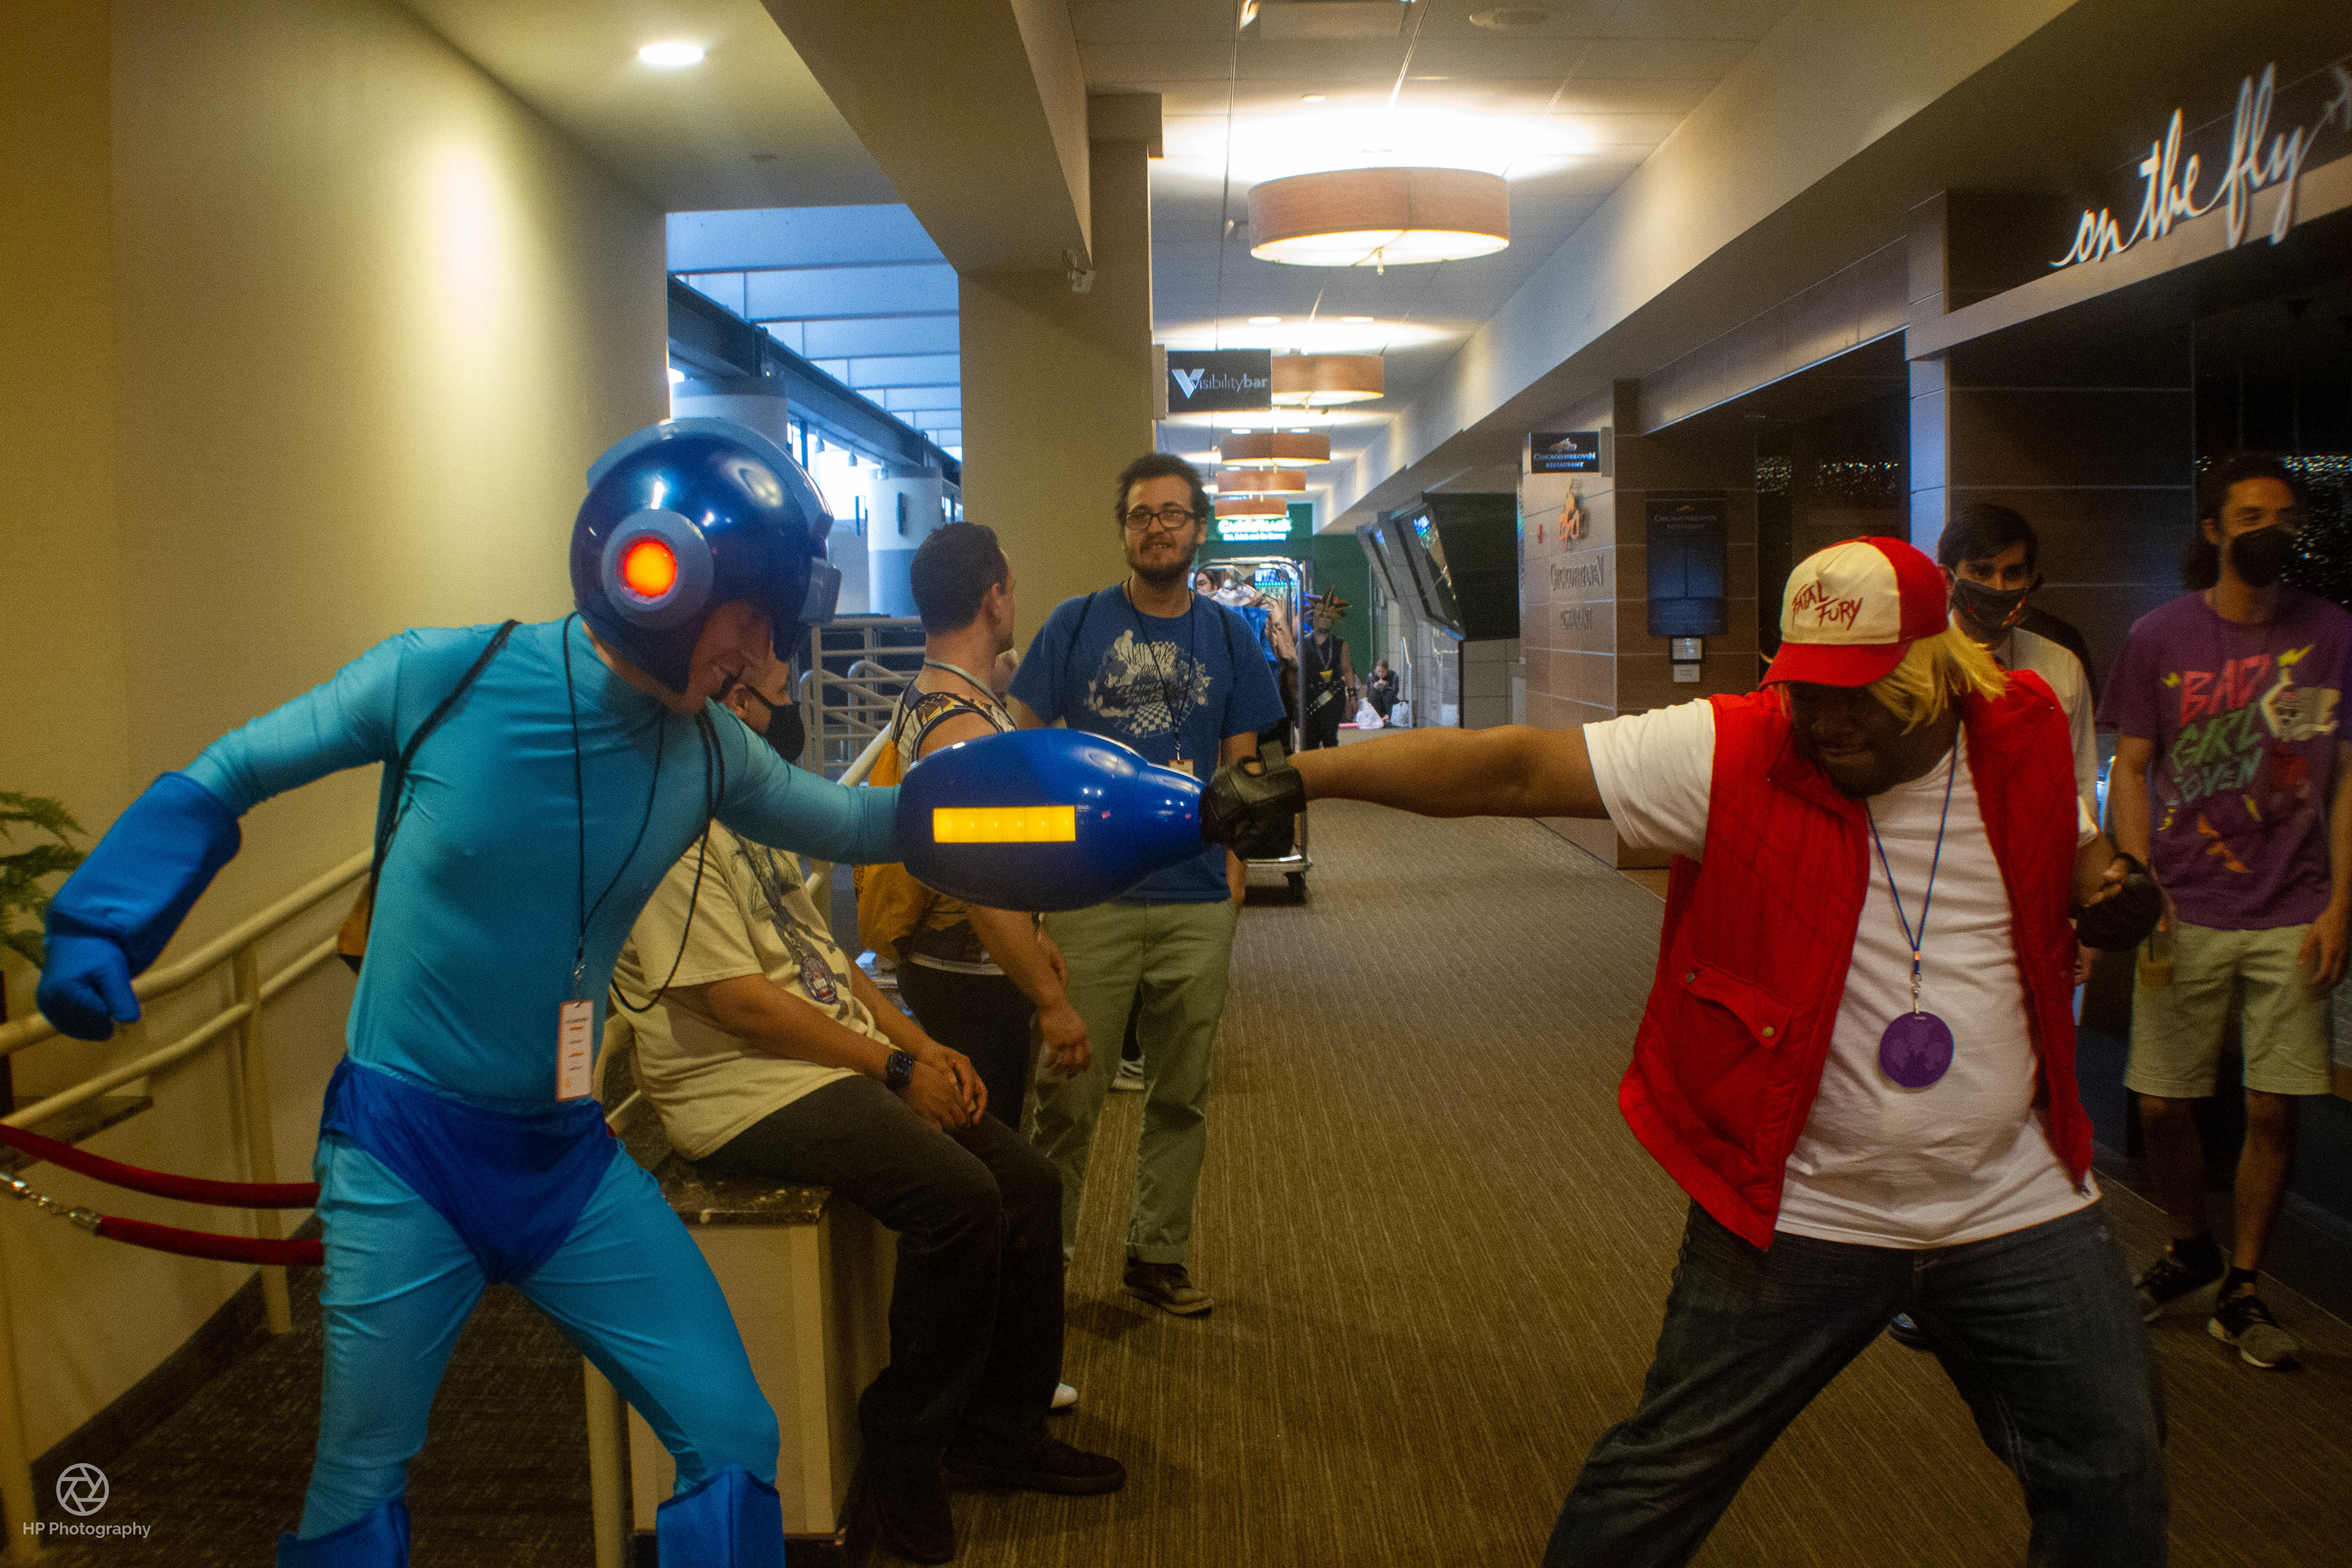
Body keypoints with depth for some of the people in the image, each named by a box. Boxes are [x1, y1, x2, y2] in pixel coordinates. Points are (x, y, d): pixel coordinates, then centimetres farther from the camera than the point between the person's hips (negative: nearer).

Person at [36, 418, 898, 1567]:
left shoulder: (707, 753, -4)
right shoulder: (442, 678, -15)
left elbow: (853, 824, 8)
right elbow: (226, 778, -3)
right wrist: (98, 928, -10)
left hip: (566, 1158, 4)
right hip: (400, 1149, -3)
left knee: (733, 1448, 1)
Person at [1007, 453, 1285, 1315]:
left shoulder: (1229, 636, 7)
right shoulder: (1076, 624, 1)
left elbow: (1240, 767, 9)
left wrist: (1231, 872, -1)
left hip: (1197, 901, 2)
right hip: (1090, 896, -2)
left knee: (1181, 1096, 12)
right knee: (1070, 1091, 4)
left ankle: (1158, 1254, 28)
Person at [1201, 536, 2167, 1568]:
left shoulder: (2025, 735, -4)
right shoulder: (1733, 752, -17)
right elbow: (1510, 767, -23)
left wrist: (2110, 891, -5)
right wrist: (1301, 776, -29)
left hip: (2018, 1210, 4)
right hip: (1800, 1217, -3)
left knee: (2112, 1479, 16)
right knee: (1667, 1475, 8)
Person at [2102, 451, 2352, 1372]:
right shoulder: (2160, 636, 2)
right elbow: (2130, 770, 4)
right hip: (2186, 914, 0)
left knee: (2273, 1108, 1)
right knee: (2161, 1104, 3)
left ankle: (2241, 1289, 19)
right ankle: (2189, 1249, 31)